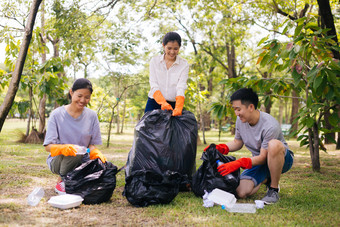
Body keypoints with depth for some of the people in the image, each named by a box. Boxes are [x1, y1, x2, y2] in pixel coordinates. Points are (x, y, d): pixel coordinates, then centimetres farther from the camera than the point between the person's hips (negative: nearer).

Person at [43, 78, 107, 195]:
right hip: (57, 160, -3)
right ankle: (61, 183, -8)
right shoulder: (57, 114, -8)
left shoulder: (92, 115, 1)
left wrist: (96, 152, -23)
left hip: (81, 162, 3)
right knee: (74, 153, -36)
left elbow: (92, 144, 2)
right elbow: (48, 146, -12)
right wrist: (64, 148, -34)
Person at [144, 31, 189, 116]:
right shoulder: (154, 61, 5)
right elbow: (154, 85, -6)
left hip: (173, 105, -1)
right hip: (154, 103, 1)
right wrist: (163, 102, -24)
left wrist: (178, 108, -28)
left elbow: (181, 88, -10)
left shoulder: (184, 64, 2)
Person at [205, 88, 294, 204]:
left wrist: (238, 163, -38)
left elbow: (263, 157, -26)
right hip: (259, 160, 6)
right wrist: (219, 148, -11)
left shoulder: (270, 126, -29)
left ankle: (274, 190, -22)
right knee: (241, 192, -17)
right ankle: (265, 179, 17)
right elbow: (237, 142, 8)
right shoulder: (240, 120, -8)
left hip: (283, 159, -6)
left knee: (273, 144, -42)